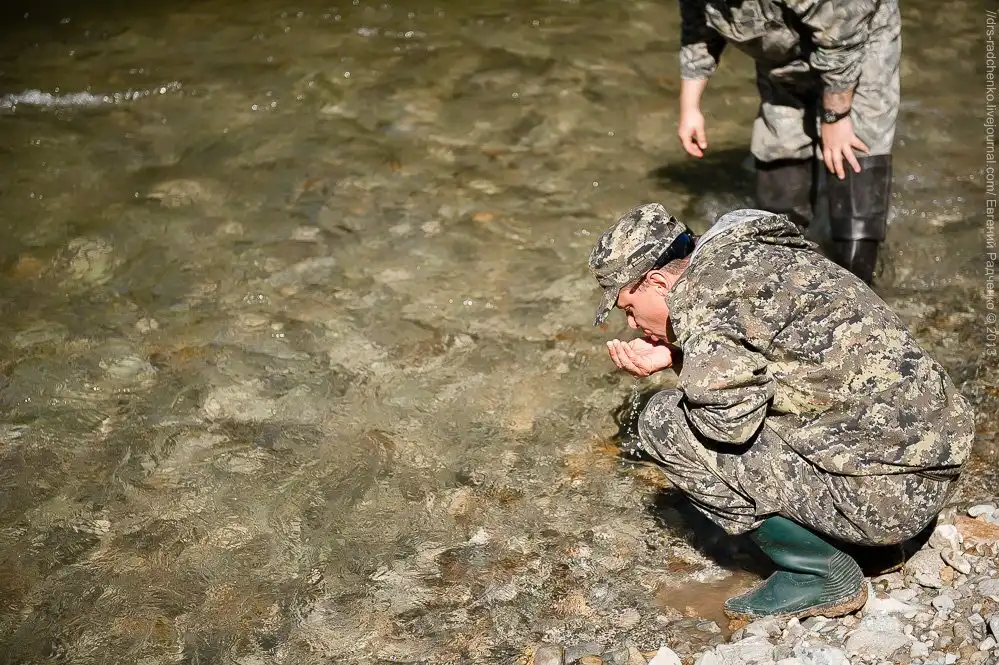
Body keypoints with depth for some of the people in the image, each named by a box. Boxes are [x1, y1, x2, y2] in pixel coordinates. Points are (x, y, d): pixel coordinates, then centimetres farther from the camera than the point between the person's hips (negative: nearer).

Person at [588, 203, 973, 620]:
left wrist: (680, 363, -3)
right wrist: (673, 358, 10)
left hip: (886, 488, -10)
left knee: (664, 423, -8)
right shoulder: (752, 254, 13)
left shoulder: (703, 287, -14)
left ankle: (821, 573, 1)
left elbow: (727, 416, -22)